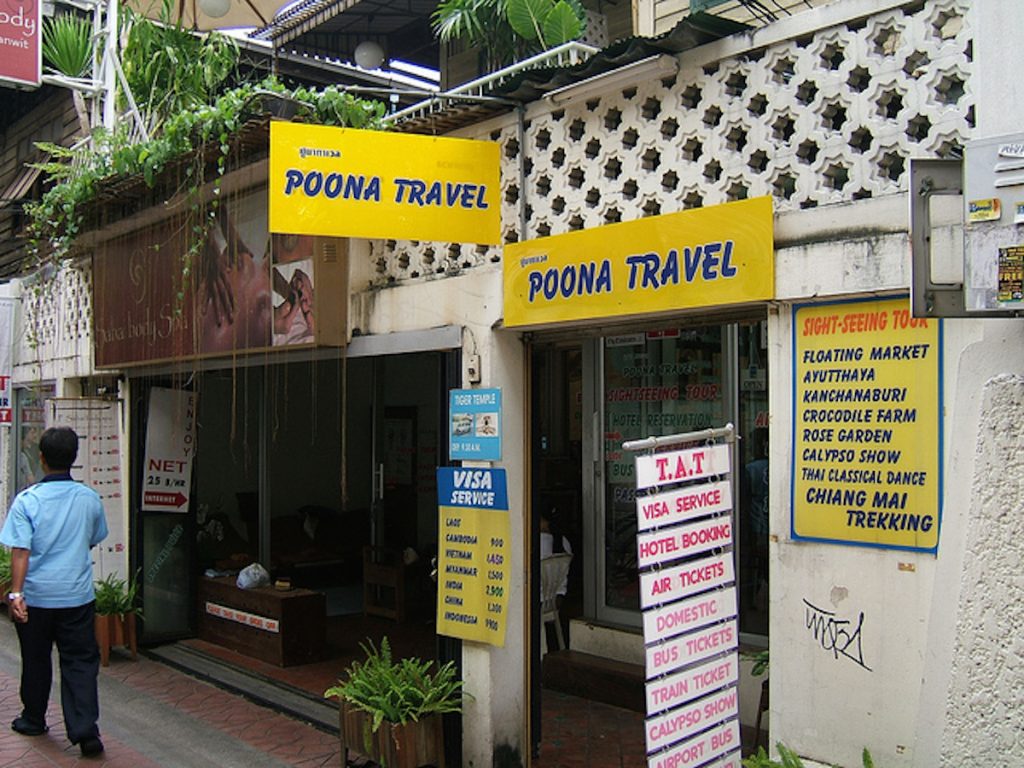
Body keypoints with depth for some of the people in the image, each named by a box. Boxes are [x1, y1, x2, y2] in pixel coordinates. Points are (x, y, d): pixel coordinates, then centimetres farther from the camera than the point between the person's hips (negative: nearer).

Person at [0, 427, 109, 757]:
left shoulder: (27, 500, -12)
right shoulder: (90, 498, -3)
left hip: (36, 596, -1)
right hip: (78, 596, 1)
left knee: (36, 661, 16)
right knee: (81, 662, 5)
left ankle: (33, 719, 35)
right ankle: (85, 730, -4)